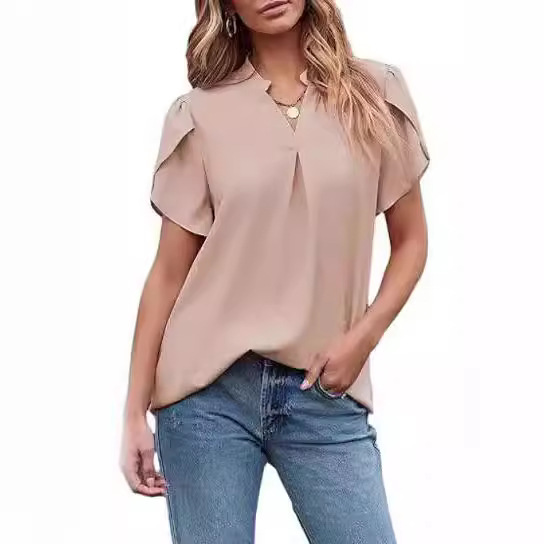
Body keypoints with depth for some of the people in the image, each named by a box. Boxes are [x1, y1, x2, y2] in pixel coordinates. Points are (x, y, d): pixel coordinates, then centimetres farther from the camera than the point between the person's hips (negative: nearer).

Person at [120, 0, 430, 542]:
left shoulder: (376, 94, 4)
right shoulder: (200, 114, 1)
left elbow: (410, 241, 9)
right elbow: (169, 271, 2)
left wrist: (362, 337, -6)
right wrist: (135, 411, 1)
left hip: (325, 392, 1)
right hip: (208, 389, -1)